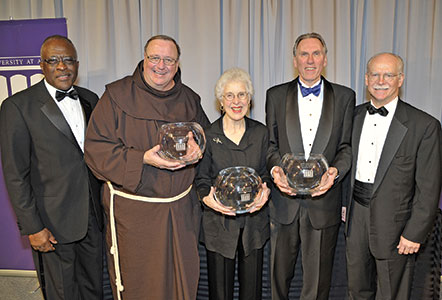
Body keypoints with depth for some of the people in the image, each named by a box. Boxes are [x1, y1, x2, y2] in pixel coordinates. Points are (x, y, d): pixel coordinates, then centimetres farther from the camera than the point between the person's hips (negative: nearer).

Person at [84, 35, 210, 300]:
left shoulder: (189, 99, 7)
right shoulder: (117, 95, -6)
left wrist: (197, 151, -6)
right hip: (134, 210, -3)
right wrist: (142, 159, -23)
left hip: (182, 208, 4)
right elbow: (96, 148, -10)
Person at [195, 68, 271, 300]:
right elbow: (201, 179, -1)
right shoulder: (208, 135, -4)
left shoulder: (261, 133, 3)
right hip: (219, 222, -2)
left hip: (254, 220, 2)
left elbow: (266, 173, 8)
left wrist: (265, 190, -13)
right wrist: (207, 197, -21)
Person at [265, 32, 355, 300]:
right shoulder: (276, 95, 5)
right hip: (284, 200, 1)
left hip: (324, 200, 0)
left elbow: (347, 146, 1)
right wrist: (275, 168, -16)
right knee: (280, 273, 18)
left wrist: (335, 171, -18)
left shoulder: (345, 97, 5)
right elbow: (270, 143, 3)